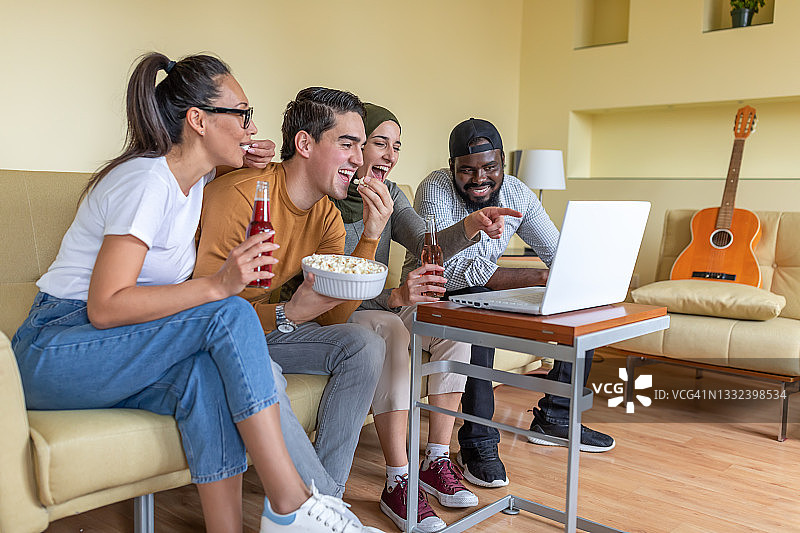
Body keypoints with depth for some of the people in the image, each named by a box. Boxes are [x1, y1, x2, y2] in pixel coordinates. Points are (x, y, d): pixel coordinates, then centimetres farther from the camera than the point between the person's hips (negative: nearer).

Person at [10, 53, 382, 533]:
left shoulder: (193, 179, 7)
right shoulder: (148, 182, -19)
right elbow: (105, 307, -25)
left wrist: (238, 164, 14)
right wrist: (217, 286, -32)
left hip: (111, 355, 8)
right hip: (54, 352, -7)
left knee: (206, 374, -27)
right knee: (230, 315, -27)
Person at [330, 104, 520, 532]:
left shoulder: (389, 194, 8)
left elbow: (426, 243, -7)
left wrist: (472, 225, -28)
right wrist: (395, 296, -40)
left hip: (382, 306, 7)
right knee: (389, 330, -36)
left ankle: (437, 461, -11)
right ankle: (397, 482, -30)